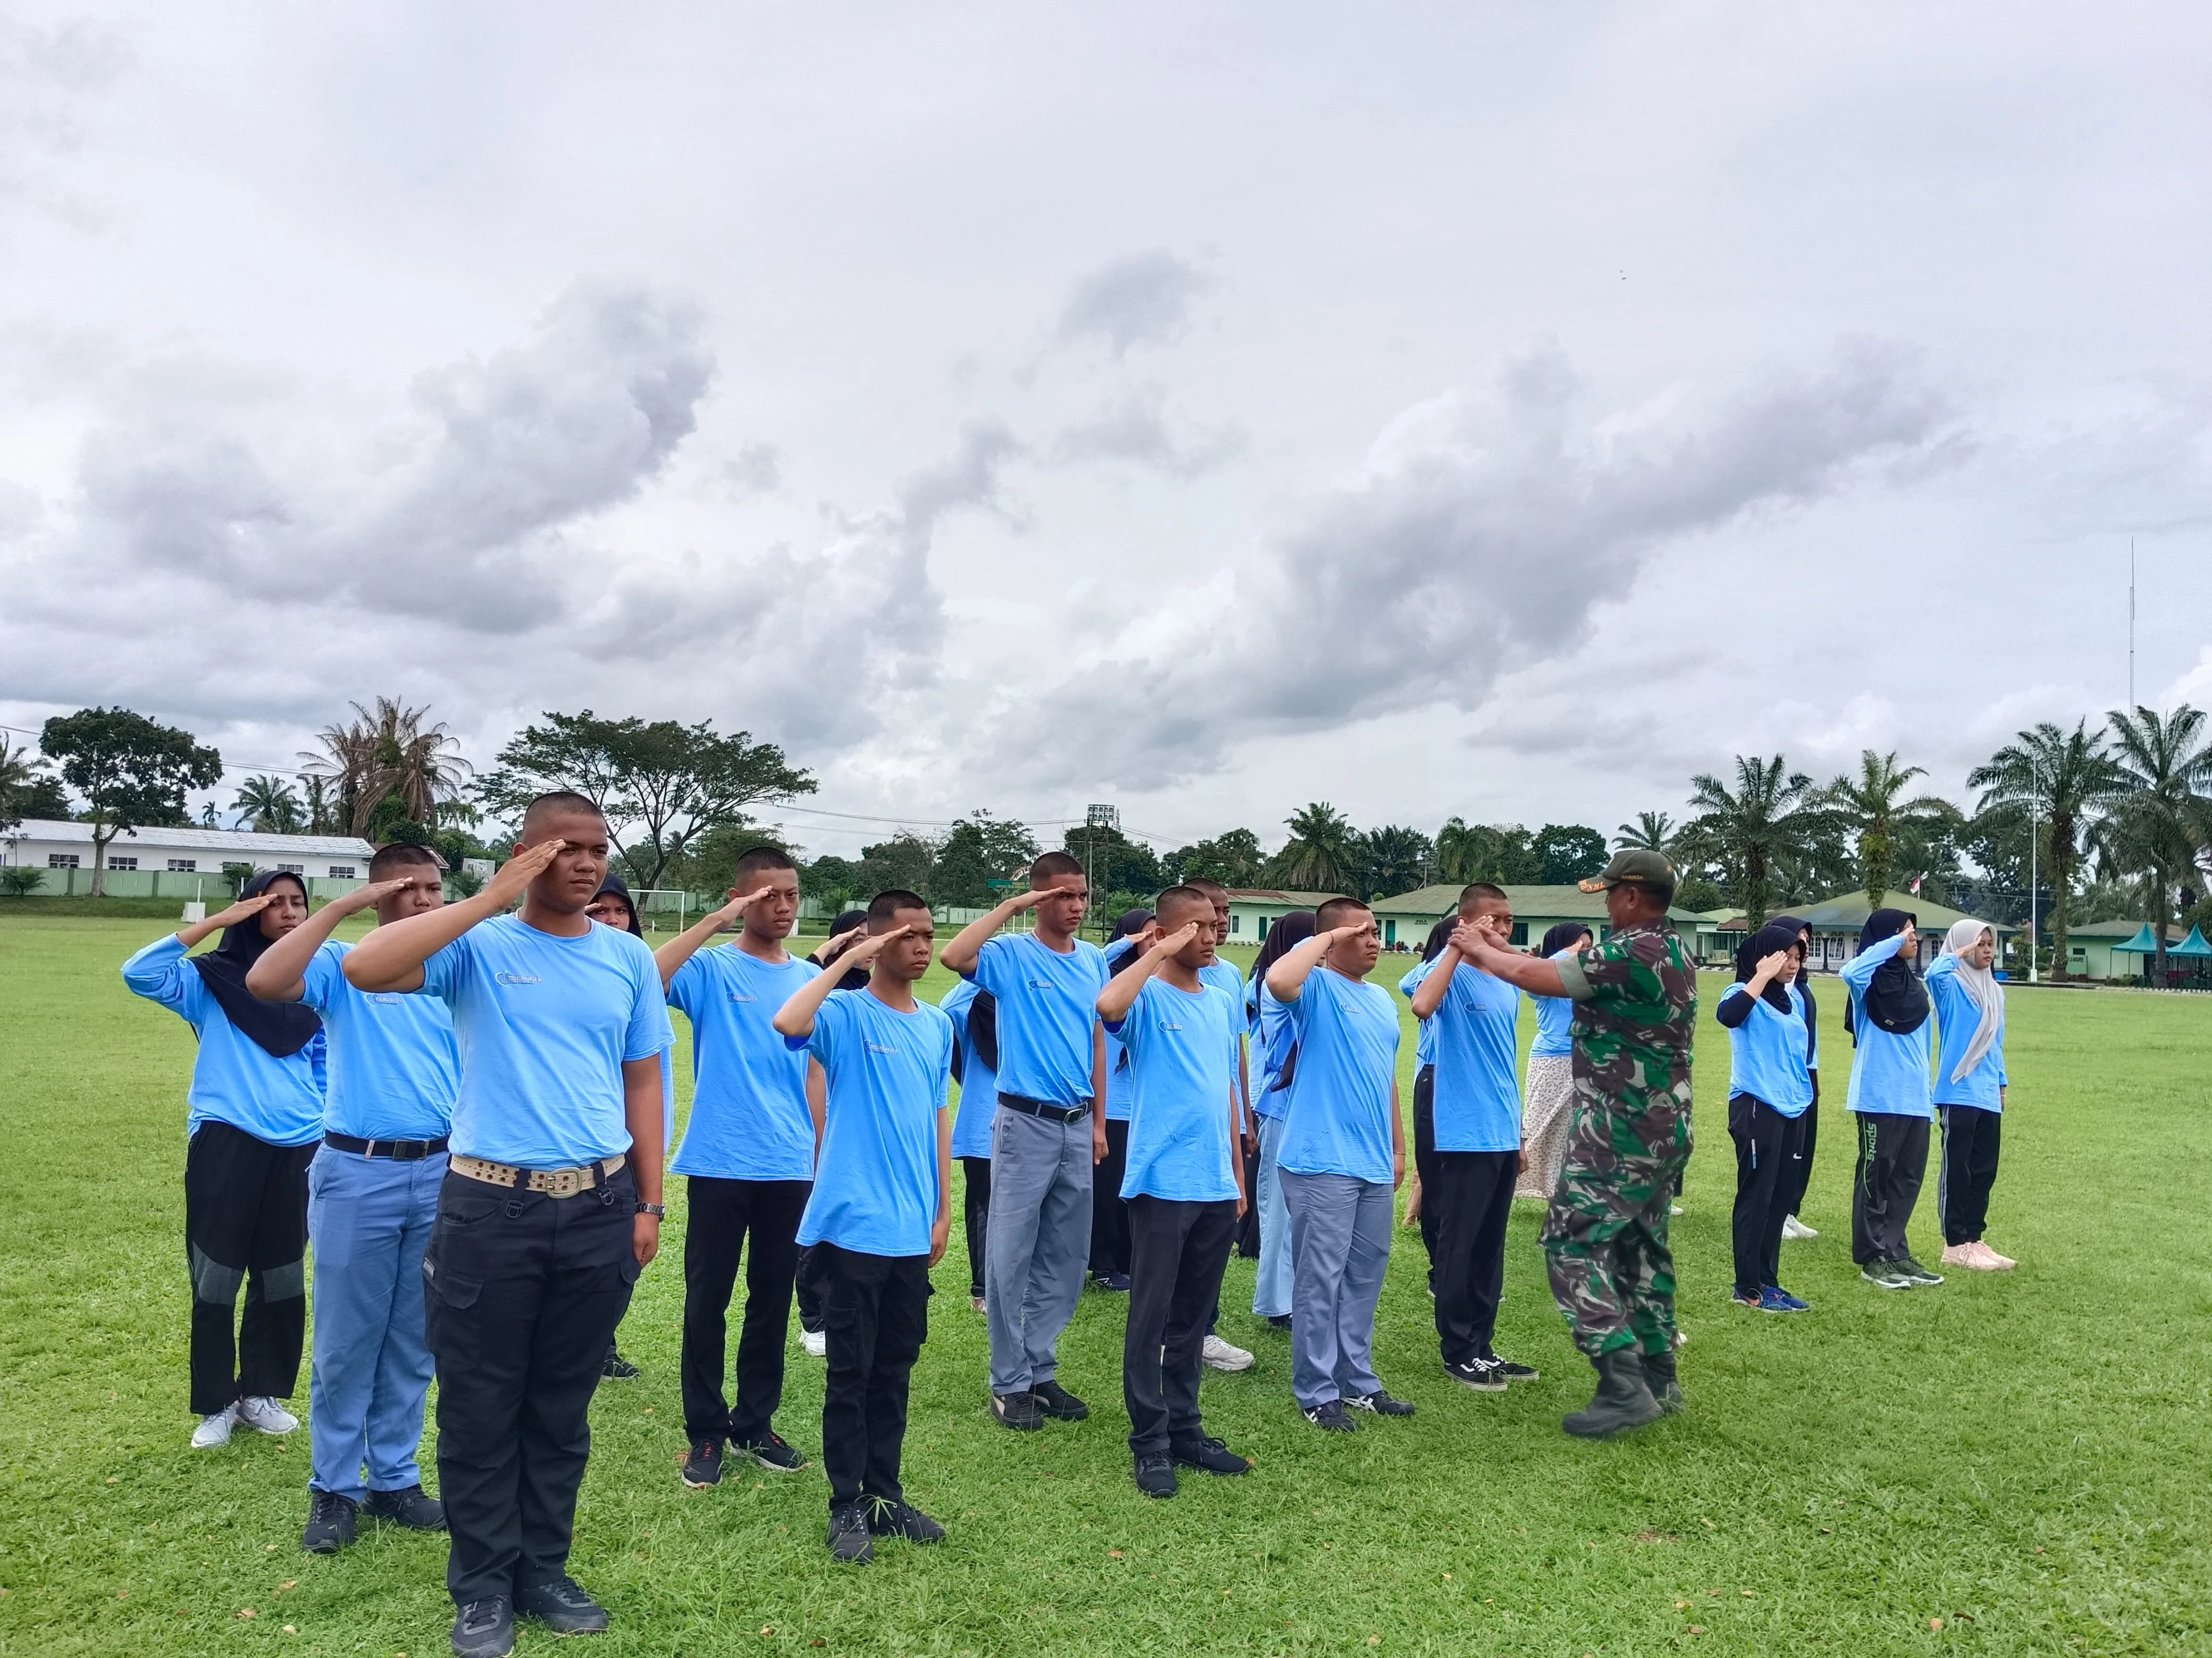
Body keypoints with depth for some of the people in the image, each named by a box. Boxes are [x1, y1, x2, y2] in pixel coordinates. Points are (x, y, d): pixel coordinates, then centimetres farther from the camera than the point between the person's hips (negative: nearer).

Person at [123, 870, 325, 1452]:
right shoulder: (213, 979, 0)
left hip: (297, 1150, 3)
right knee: (216, 1278, 2)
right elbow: (139, 974, -17)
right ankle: (216, 1403, 17)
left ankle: (260, 1392, 26)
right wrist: (214, 921, -18)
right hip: (225, 1144, -3)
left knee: (283, 1278, 11)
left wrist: (328, 1137, 9)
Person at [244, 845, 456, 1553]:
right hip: (359, 1173, -3)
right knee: (345, 1344, 6)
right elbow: (264, 982, -25)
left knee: (413, 1344, 12)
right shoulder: (343, 965, -3)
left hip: (441, 1174, 3)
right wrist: (341, 906, -21)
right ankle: (333, 1488, 20)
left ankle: (394, 1479, 25)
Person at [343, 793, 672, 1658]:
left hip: (598, 1208, 3)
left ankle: (543, 1570, 32)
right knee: (480, 1408, 9)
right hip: (490, 1205, -2)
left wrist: (648, 1204, 6)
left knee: (562, 1405, 15)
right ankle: (482, 1586, 26)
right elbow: (365, 969, -24)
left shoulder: (629, 958, 4)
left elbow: (643, 1086, 9)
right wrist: (490, 899, -21)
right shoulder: (479, 945, -5)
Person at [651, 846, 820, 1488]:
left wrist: (823, 1159, 12)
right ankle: (705, 1431, 20)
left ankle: (755, 1423, 27)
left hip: (790, 1168, 4)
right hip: (719, 1164, -3)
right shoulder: (711, 968, -4)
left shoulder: (811, 978, 7)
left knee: (773, 1299, 12)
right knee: (707, 1300, 5)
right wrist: (716, 922, -25)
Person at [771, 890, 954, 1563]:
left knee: (895, 1369, 14)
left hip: (912, 1230, 5)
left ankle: (886, 1493, 26)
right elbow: (786, 1023, -31)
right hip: (854, 1225, -5)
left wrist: (943, 1210, 12)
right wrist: (847, 961, -22)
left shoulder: (938, 1026, 9)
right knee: (851, 1371, 4)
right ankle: (848, 1505, 16)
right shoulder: (846, 1015, -8)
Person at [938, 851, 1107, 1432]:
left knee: (1064, 1259, 12)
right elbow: (953, 956, -29)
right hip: (1026, 1122, -6)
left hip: (1078, 1125, 6)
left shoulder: (1095, 961, 9)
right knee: (1012, 1256, 1)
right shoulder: (1011, 955, -8)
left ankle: (1041, 1371, 25)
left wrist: (1098, 1122, 13)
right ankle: (1009, 1382, 13)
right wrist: (1011, 906, -21)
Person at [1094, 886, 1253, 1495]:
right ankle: (1149, 1441, 12)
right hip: (1162, 1182, -6)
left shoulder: (1224, 1003, 12)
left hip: (1216, 1186, 6)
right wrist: (1160, 953, -23)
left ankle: (1185, 1428, 26)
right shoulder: (1147, 997, -7)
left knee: (1193, 1318, 15)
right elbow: (1107, 1005, -33)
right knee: (1151, 1315, 3)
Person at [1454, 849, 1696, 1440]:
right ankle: (1659, 1377, 24)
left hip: (1617, 1135, -10)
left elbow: (1536, 978, -19)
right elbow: (1564, 972, 15)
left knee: (1573, 1244, -6)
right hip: (1664, 1132, 10)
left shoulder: (1631, 953, -20)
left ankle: (1623, 1385, -9)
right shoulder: (1675, 953, 10)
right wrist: (1505, 950, 14)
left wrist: (1482, 951, -2)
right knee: (1643, 1248, 17)